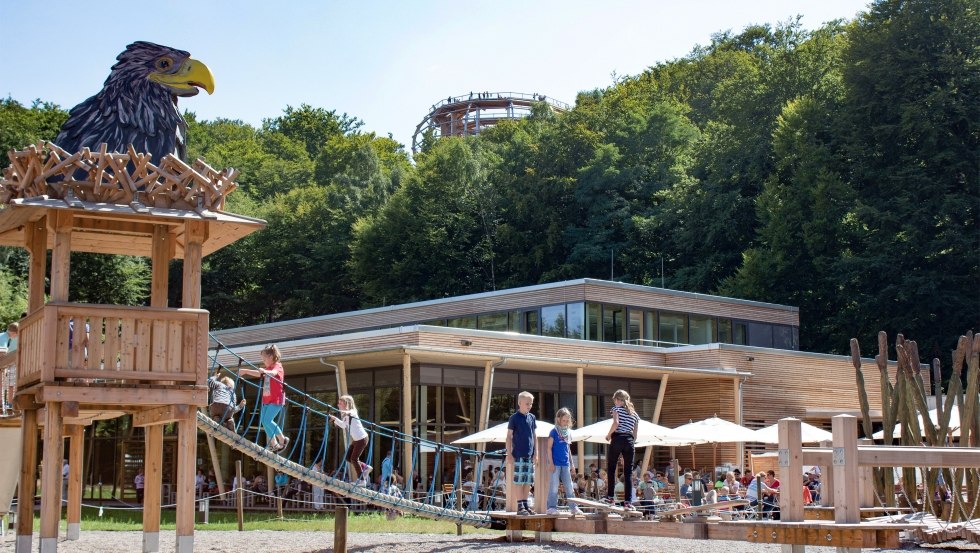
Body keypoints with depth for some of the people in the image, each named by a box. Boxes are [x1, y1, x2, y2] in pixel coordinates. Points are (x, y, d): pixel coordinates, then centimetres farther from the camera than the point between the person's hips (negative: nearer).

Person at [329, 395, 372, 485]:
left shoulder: (352, 412, -16)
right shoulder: (345, 415, 8)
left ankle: (361, 480, 3)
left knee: (354, 459, -6)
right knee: (348, 458, 9)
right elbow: (344, 425, 23)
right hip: (355, 439, 9)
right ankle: (365, 467, 20)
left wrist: (346, 413, -63)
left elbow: (350, 413, -42)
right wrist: (335, 419, 15)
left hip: (362, 438, -9)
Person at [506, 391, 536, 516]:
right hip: (518, 455, -5)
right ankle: (520, 506, -1)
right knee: (518, 481, -4)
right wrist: (509, 454, -7)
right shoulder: (514, 418, -4)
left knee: (528, 481, 8)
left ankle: (525, 504, 16)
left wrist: (535, 453, 10)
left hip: (530, 456, 5)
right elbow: (509, 437, -3)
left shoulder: (532, 418, 10)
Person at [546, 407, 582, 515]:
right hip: (556, 463, -6)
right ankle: (552, 507, 2)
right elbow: (549, 448, -7)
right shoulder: (554, 431, -6)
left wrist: (572, 463, 17)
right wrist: (551, 463, -12)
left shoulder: (568, 432, 12)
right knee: (554, 486, -3)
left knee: (569, 487, 7)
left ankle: (574, 507, 10)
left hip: (565, 463, 6)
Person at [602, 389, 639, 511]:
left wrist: (608, 435, -4)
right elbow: (635, 435, 15)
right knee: (628, 473, 2)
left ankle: (610, 497, 4)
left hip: (617, 439, -4)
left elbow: (616, 423, -16)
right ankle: (628, 502, -4)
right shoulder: (634, 414, 19)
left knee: (611, 469, 6)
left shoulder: (617, 408, 4)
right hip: (629, 442, 4)